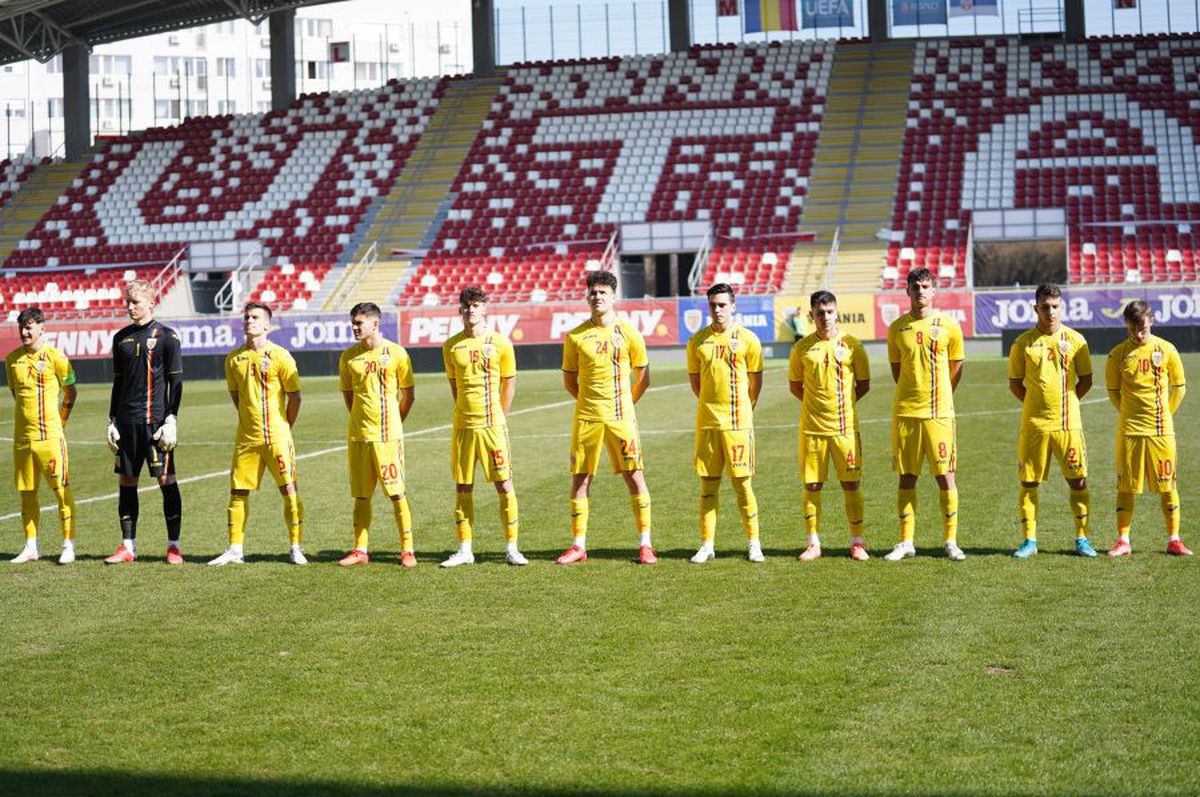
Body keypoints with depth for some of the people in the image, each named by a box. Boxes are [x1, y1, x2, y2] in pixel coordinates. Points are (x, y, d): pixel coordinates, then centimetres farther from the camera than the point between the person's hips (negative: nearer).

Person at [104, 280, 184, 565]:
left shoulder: (166, 336, -2)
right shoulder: (121, 338, 13)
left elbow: (176, 382, -3)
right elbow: (118, 383, 18)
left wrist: (171, 420, -10)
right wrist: (112, 421, 12)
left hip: (155, 420, -5)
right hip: (127, 421, 5)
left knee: (166, 479, -5)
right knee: (126, 481, 6)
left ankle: (174, 546, 0)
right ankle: (128, 546, 12)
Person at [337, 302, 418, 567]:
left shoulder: (396, 353, -4)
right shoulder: (349, 357, 6)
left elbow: (409, 395, 3)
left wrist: (393, 423, 7)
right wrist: (360, 420, 14)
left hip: (388, 435, -4)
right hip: (357, 434, 4)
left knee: (396, 493, -4)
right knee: (361, 495, 7)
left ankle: (407, 550, 2)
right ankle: (360, 550, 13)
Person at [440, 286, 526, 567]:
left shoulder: (500, 343, -1)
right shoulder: (451, 346, 6)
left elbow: (509, 384, 6)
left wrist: (499, 419, 5)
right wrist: (465, 415, 12)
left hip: (492, 425, -3)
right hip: (462, 426, 3)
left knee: (504, 485, -4)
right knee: (462, 488, 5)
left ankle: (512, 548, 3)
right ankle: (465, 550, 12)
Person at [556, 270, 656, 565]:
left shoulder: (629, 334, 1)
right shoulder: (575, 336, 4)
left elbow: (643, 377, 10)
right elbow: (569, 380, 13)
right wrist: (589, 402, 11)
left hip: (621, 418, -2)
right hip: (586, 417, 2)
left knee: (634, 476, -3)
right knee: (580, 478, 3)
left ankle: (645, 545, 2)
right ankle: (579, 546, 10)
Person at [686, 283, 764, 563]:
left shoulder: (747, 339, -2)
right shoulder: (698, 341, 6)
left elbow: (756, 382, 6)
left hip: (737, 422, -3)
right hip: (706, 422, 3)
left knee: (742, 482, -2)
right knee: (708, 483, 5)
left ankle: (753, 543, 7)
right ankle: (707, 545, 10)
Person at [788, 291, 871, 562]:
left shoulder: (851, 344, 1)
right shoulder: (802, 348, 3)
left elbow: (864, 384, 8)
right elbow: (795, 386, 14)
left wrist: (842, 404, 6)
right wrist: (817, 404, 9)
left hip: (845, 426, -1)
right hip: (812, 427, 1)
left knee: (851, 485, 1)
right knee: (811, 486, 3)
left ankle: (857, 543, 8)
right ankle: (814, 544, 11)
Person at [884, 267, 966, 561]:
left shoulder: (948, 325, 0)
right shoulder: (897, 328, 5)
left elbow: (956, 367, 10)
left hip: (939, 412, -2)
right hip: (904, 412, 2)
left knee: (945, 476, -2)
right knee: (906, 478, 4)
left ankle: (950, 541, 7)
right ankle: (906, 542, 11)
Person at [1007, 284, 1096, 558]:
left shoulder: (1075, 340, 3)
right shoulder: (1024, 343, 2)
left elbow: (1086, 381, 10)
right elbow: (1014, 383, 9)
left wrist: (1066, 402, 3)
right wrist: (1035, 405, 3)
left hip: (1068, 423, 0)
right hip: (1033, 423, 0)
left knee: (1078, 481, 1)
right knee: (1028, 482, 1)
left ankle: (1082, 539, 10)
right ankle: (1030, 540, 10)